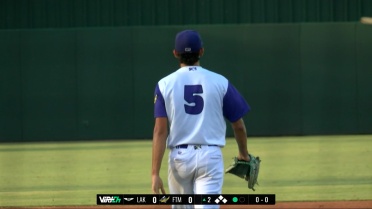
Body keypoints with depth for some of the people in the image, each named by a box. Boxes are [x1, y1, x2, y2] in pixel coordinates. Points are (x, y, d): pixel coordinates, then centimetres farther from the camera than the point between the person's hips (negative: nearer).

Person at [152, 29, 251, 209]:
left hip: (179, 156, 1)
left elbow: (160, 131, -6)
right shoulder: (220, 83, 1)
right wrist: (243, 153, 26)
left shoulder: (165, 85, 0)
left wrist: (155, 173, -7)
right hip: (210, 156, -1)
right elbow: (238, 126, 7)